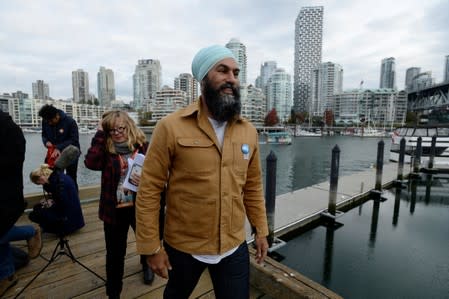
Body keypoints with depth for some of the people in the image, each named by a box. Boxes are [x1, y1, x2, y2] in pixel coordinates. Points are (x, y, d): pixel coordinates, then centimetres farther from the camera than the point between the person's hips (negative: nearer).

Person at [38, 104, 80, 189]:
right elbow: (44, 134, 10)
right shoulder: (45, 121, -4)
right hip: (54, 153, 4)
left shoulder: (70, 121, -18)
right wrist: (46, 141, -13)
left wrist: (59, 147, -28)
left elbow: (74, 140, -19)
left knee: (71, 179, 6)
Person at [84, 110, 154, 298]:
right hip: (114, 209, 0)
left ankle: (146, 265, 60)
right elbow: (91, 163, -24)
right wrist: (100, 134, -18)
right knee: (115, 254, 13)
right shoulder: (106, 149, -4)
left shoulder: (143, 147, -8)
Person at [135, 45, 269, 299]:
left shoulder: (248, 131, -2)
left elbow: (253, 187, 6)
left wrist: (261, 230, 7)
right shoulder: (171, 127, -15)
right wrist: (151, 247, -10)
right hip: (182, 247, -1)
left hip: (235, 248, 2)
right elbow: (149, 190, -12)